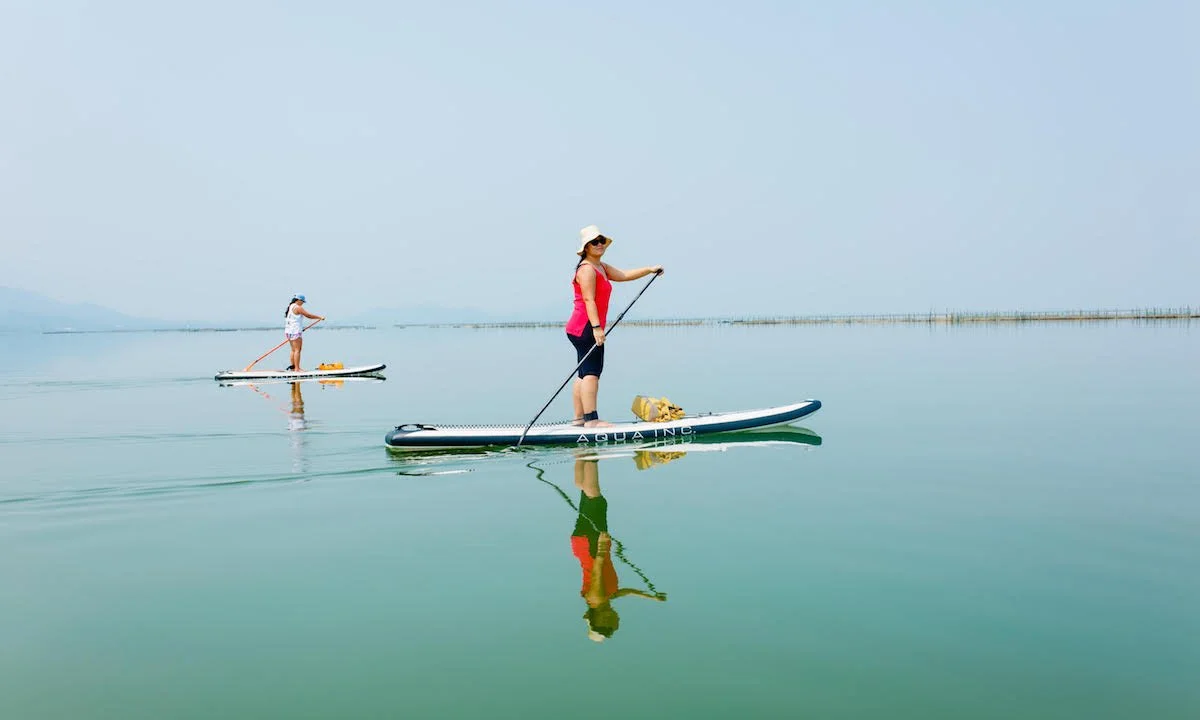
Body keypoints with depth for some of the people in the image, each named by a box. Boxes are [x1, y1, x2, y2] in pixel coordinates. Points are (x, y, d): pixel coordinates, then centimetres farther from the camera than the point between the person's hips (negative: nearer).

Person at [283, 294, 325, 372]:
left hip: (288, 331, 10)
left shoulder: (290, 306, 16)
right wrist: (320, 317, -2)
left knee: (293, 350, 16)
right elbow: (308, 315, -12)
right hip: (295, 331, -10)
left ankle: (293, 366, 21)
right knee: (297, 350, -8)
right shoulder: (298, 307, -13)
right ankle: (297, 369, -9)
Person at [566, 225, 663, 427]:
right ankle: (591, 419, -17)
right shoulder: (587, 269, -11)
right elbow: (589, 300, -20)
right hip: (585, 327, -11)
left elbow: (623, 275, 14)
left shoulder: (601, 267, 21)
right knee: (591, 373, -14)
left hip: (587, 328, 11)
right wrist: (596, 327, -27)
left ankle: (579, 418, 15)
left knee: (584, 374, 11)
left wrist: (649, 270, 6)